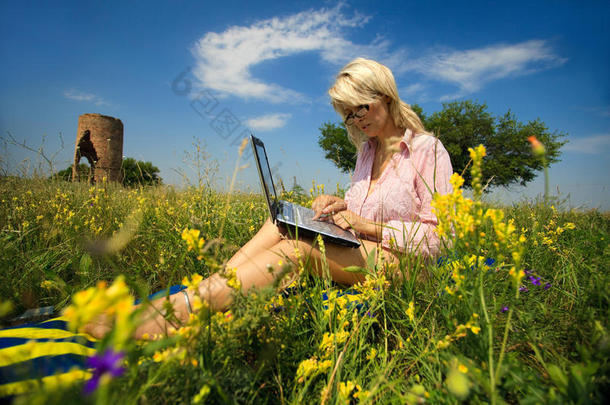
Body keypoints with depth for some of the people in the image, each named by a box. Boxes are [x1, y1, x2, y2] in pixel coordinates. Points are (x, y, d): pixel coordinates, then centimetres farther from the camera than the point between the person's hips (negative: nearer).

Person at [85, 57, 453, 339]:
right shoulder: (368, 149, 16)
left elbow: (438, 236, -11)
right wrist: (343, 204, -1)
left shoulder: (428, 149, -6)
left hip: (400, 263, -6)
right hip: (359, 251, 7)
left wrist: (366, 225, -17)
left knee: (297, 247, -33)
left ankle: (175, 312, -38)